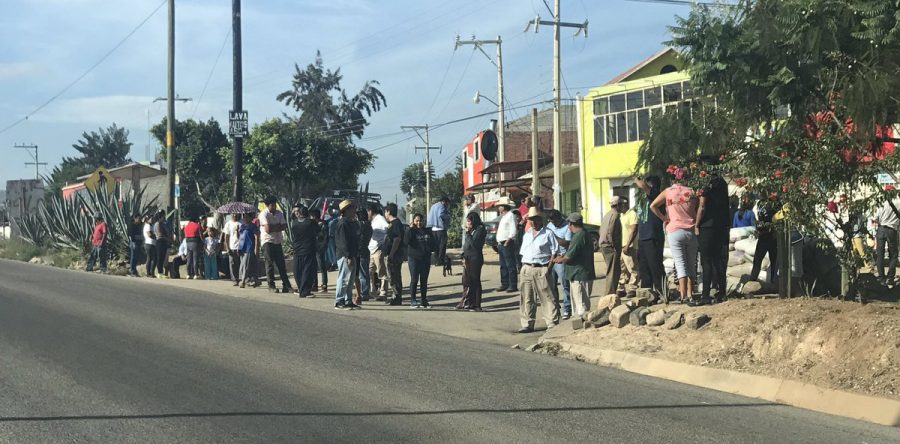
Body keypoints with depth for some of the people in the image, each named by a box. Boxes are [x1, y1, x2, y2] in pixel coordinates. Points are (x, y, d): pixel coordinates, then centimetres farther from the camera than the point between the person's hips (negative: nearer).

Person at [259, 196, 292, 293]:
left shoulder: (279, 213, 7)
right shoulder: (264, 214, -10)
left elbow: (284, 226, -3)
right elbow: (268, 229, -20)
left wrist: (273, 228, -15)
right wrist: (278, 226, -6)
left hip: (278, 241, 5)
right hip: (267, 241, -5)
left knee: (281, 264, 4)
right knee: (270, 264, -2)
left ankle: (286, 286, 4)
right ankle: (271, 286, 4)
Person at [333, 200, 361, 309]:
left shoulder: (351, 223, 17)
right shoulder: (343, 224, -15)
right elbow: (343, 242, -20)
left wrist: (353, 256, 17)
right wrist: (349, 257, -23)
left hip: (351, 255, 10)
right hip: (344, 255, -10)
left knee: (350, 280, 13)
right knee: (343, 279, -8)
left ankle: (348, 301, 19)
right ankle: (339, 302, -5)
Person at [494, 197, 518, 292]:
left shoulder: (510, 216, -9)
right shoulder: (503, 217, 20)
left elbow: (513, 231, -17)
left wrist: (507, 242, -20)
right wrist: (499, 243, 15)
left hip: (507, 244, -10)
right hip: (501, 244, 10)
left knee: (510, 265, -8)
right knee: (503, 266, 11)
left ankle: (513, 285, -8)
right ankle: (504, 284, 16)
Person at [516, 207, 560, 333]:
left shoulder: (548, 234, -1)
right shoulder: (527, 235, 18)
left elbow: (554, 252, -5)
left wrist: (548, 268, -14)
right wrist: (523, 269, 9)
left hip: (542, 269, -6)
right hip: (526, 269, 6)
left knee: (547, 297, -5)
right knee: (526, 299, 6)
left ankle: (552, 323, -2)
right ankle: (527, 324, 12)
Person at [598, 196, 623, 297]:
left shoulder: (607, 215, 17)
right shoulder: (615, 215, -13)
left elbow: (601, 231, 20)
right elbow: (611, 233, -22)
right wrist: (616, 248, -17)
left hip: (604, 246, 10)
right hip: (611, 247, -10)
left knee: (615, 271, 18)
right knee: (613, 273, -8)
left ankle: (608, 295, 22)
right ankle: (609, 295, -9)